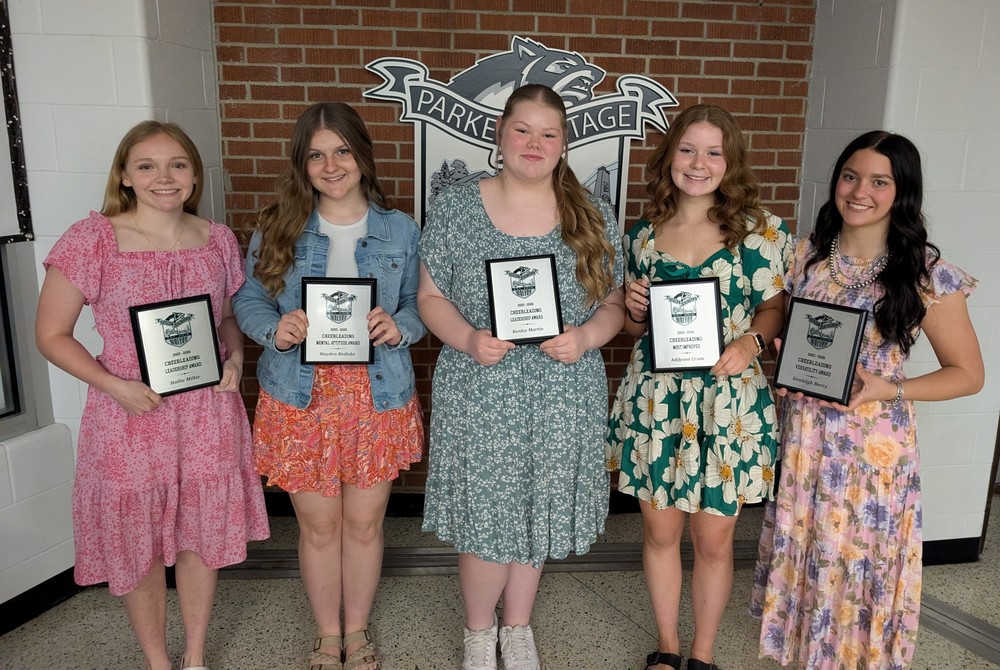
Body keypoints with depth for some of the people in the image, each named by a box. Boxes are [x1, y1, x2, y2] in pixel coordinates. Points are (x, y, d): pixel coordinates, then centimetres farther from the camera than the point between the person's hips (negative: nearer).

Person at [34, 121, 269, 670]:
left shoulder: (218, 239, 1)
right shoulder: (92, 239, -10)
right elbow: (51, 335, -6)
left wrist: (235, 360, -6)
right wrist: (116, 387, -18)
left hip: (209, 411, 3)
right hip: (131, 415, -3)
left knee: (202, 536, 15)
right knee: (138, 546, 12)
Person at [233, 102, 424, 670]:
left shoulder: (401, 231, 2)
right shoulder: (278, 228, 1)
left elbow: (421, 305, 4)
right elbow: (248, 301, 3)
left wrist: (398, 326, -19)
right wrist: (276, 328, -19)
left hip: (377, 399, 1)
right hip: (301, 400, 0)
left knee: (365, 523, 12)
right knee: (319, 527, 11)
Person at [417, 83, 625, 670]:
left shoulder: (594, 216, 3)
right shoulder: (455, 209, -1)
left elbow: (614, 304, 6)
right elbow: (431, 296, 2)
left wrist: (586, 337, -15)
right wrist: (467, 340, -17)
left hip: (564, 397, 2)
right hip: (479, 396, -1)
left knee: (539, 513, 14)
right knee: (484, 517, 4)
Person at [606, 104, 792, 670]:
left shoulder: (760, 231, -3)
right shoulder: (644, 234, 5)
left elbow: (774, 309, 0)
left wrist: (750, 341, -20)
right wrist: (635, 310, -9)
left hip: (728, 403, -2)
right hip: (655, 400, 2)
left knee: (714, 540, 9)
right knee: (660, 531, 13)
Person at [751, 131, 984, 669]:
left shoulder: (926, 274, -10)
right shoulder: (806, 253, 1)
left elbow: (968, 374, -4)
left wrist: (889, 389, -18)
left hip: (873, 441, -3)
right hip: (802, 433, 4)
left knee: (860, 560, 9)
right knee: (801, 552, 16)